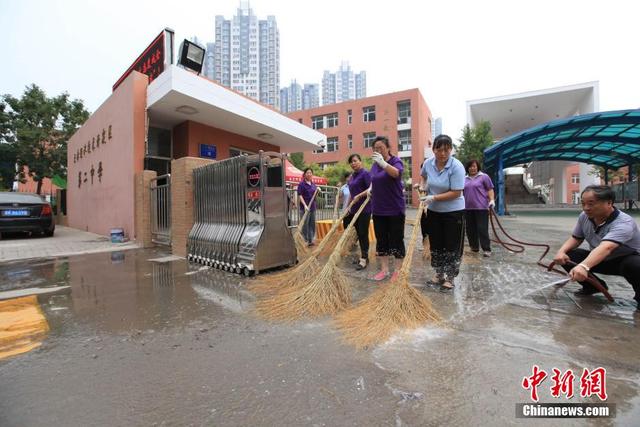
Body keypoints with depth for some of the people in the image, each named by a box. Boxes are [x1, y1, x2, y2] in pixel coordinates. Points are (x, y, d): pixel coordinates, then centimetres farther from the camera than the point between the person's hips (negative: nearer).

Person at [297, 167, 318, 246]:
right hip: (305, 207, -6)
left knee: (312, 224, 12)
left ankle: (310, 240, 23)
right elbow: (300, 196, -12)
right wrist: (305, 205, -23)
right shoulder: (301, 184, -7)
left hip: (313, 207, 7)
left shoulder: (313, 184, 11)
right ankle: (304, 240, 11)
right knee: (305, 224, 0)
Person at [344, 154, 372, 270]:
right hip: (354, 208, 8)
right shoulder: (352, 176, 16)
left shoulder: (365, 173, -9)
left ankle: (364, 258, 7)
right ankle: (363, 255, 23)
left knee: (363, 233, -3)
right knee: (358, 232, 11)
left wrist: (359, 196, -22)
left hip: (364, 208, -8)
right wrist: (347, 206, 19)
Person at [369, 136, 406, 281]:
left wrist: (383, 163, -47)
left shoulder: (396, 161, -10)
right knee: (381, 240, 11)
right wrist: (371, 189, 6)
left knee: (396, 240, 3)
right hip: (378, 210, 6)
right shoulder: (374, 164, 8)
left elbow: (397, 173, -34)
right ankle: (384, 269, 24)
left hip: (395, 209, -6)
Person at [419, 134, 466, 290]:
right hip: (433, 211, 5)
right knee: (435, 245, 12)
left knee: (452, 246, 4)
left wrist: (433, 198, -25)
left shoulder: (457, 166, -20)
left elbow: (456, 193, -23)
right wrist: (423, 187, 2)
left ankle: (450, 278, 19)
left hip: (453, 212, -5)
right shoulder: (428, 163, -5)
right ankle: (439, 274, 28)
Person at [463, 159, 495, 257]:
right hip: (468, 208, 5)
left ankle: (486, 249, -3)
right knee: (470, 229, 8)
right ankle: (474, 247, 19)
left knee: (482, 229, -7)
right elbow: (462, 192, 21)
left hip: (481, 207, -5)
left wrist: (492, 200, -14)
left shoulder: (484, 177, 3)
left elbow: (490, 190, 0)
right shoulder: (465, 179, 16)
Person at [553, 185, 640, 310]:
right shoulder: (584, 216, -13)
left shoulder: (623, 223, -33)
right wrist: (561, 251, -22)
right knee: (566, 256, -18)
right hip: (602, 260, 5)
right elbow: (576, 238, -1)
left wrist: (583, 266, -68)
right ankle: (594, 285, 8)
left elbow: (605, 248, -51)